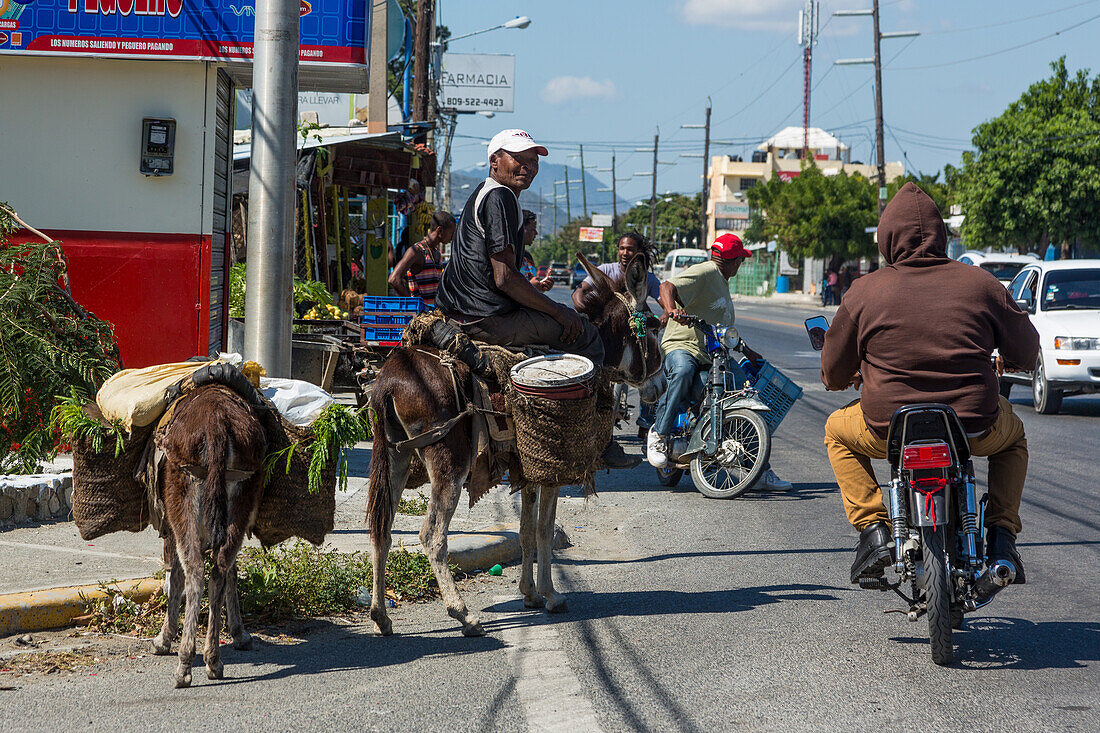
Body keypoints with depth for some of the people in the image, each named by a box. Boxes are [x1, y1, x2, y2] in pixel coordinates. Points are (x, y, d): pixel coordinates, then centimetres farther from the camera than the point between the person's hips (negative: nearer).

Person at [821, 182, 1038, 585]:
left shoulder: (865, 291, -2)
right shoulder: (981, 284, 1)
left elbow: (833, 374, 6)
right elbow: (1026, 351, 13)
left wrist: (849, 377, 31)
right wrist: (1005, 363, 37)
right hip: (975, 430, 1)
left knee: (838, 431, 30)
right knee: (1013, 435, 35)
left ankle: (873, 527, 12)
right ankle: (1001, 534, 15)